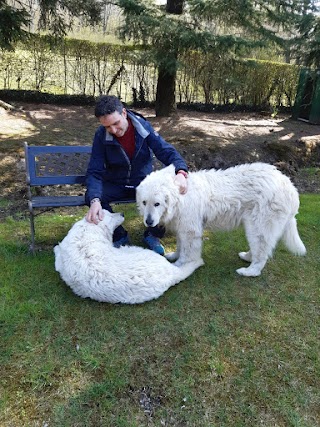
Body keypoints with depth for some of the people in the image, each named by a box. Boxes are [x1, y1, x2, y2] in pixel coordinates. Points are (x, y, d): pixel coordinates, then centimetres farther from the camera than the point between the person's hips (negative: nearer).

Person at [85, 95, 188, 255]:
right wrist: (94, 200, -40)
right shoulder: (101, 135, -15)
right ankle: (119, 236, -1)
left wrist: (181, 172, -41)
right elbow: (95, 172, -19)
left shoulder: (143, 126, -14)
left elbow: (167, 151, -18)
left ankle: (152, 235, 3)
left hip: (144, 182, 0)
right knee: (91, 196, -28)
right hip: (115, 184, 0)